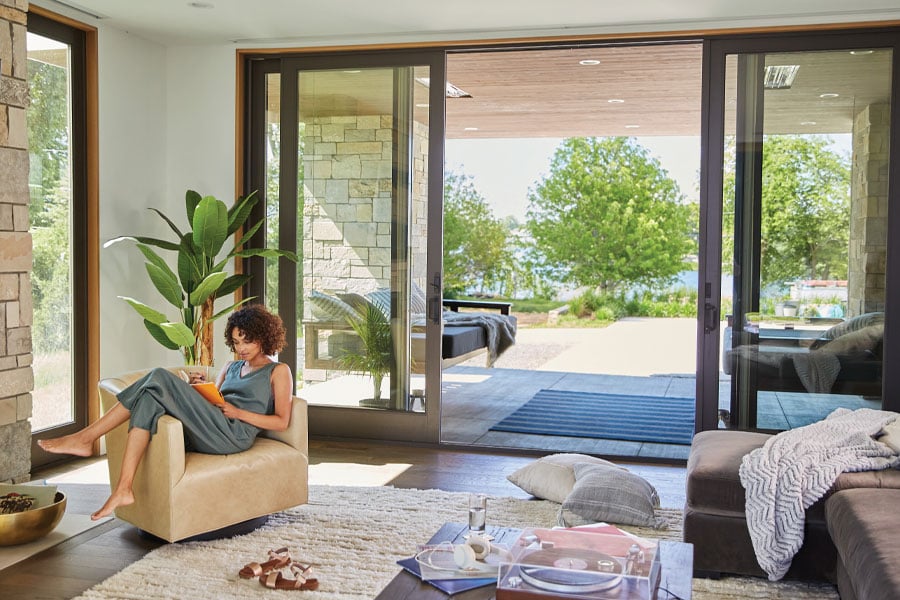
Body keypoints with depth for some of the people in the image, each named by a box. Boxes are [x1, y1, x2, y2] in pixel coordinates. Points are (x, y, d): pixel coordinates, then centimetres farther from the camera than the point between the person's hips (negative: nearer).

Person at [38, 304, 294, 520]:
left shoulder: (278, 372, 10)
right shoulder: (231, 367, 30)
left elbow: (282, 422, 0)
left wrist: (238, 413, -8)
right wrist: (198, 391, 5)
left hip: (233, 434, -7)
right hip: (202, 436, 7)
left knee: (160, 379, -19)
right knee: (149, 400, -19)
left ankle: (86, 438, -17)